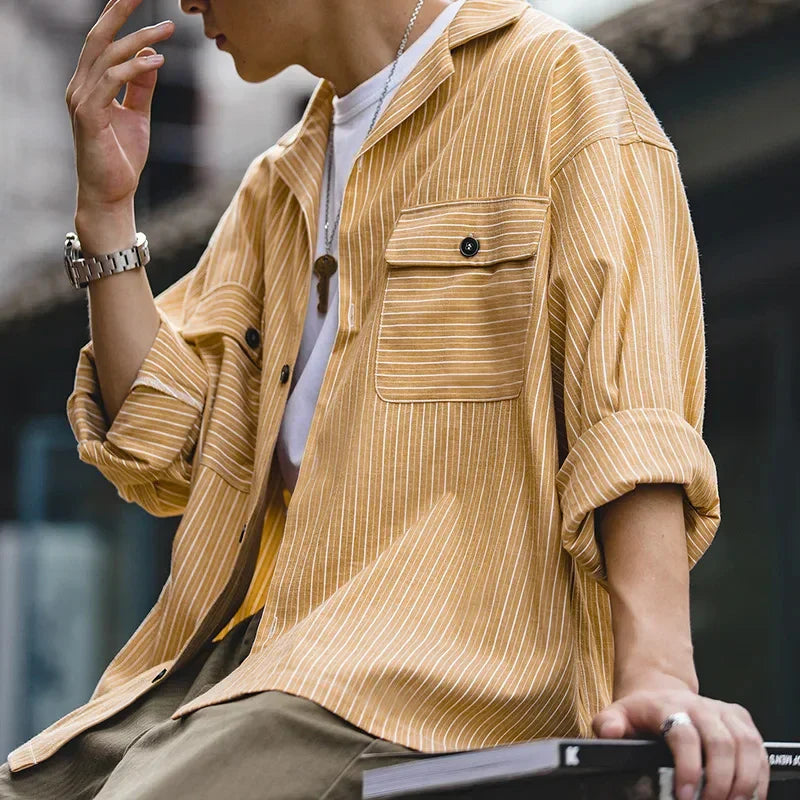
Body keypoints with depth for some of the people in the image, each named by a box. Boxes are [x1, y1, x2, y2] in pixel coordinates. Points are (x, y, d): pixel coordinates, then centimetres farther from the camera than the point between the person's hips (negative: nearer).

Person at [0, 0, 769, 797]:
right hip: (251, 639, 7)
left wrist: (657, 672, -24)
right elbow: (163, 453, 16)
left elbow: (634, 406, -12)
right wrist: (105, 207, 10)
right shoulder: (278, 184, 25)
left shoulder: (560, 84, 2)